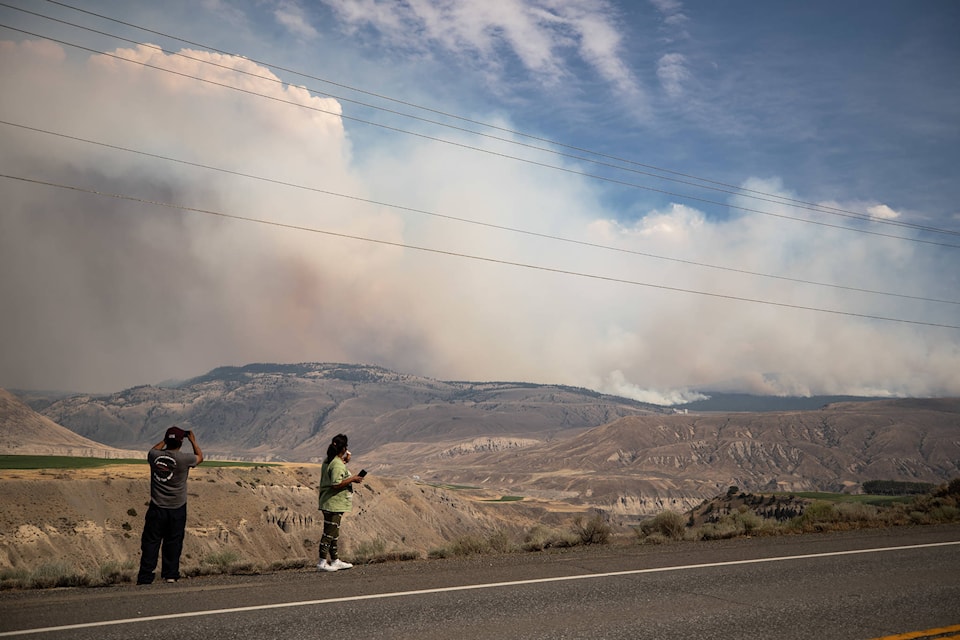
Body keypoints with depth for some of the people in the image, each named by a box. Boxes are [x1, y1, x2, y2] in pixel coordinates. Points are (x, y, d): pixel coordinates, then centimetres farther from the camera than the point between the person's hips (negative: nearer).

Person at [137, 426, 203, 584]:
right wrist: (193, 441, 20)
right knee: (173, 543, 9)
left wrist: (165, 440, 29)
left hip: (157, 508, 2)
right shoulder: (184, 458, -14)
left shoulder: (154, 456, -7)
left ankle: (145, 576, 3)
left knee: (151, 542, 5)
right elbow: (200, 457, 8)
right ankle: (170, 574, 13)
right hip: (177, 510, -1)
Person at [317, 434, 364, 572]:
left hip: (330, 504, 11)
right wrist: (352, 479, -17)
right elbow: (336, 484, -26)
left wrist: (344, 461, 17)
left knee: (334, 532, 16)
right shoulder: (337, 464, -18)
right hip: (333, 504, -11)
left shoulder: (328, 461, 12)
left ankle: (335, 561, 24)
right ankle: (322, 563, -5)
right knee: (329, 532, -7)